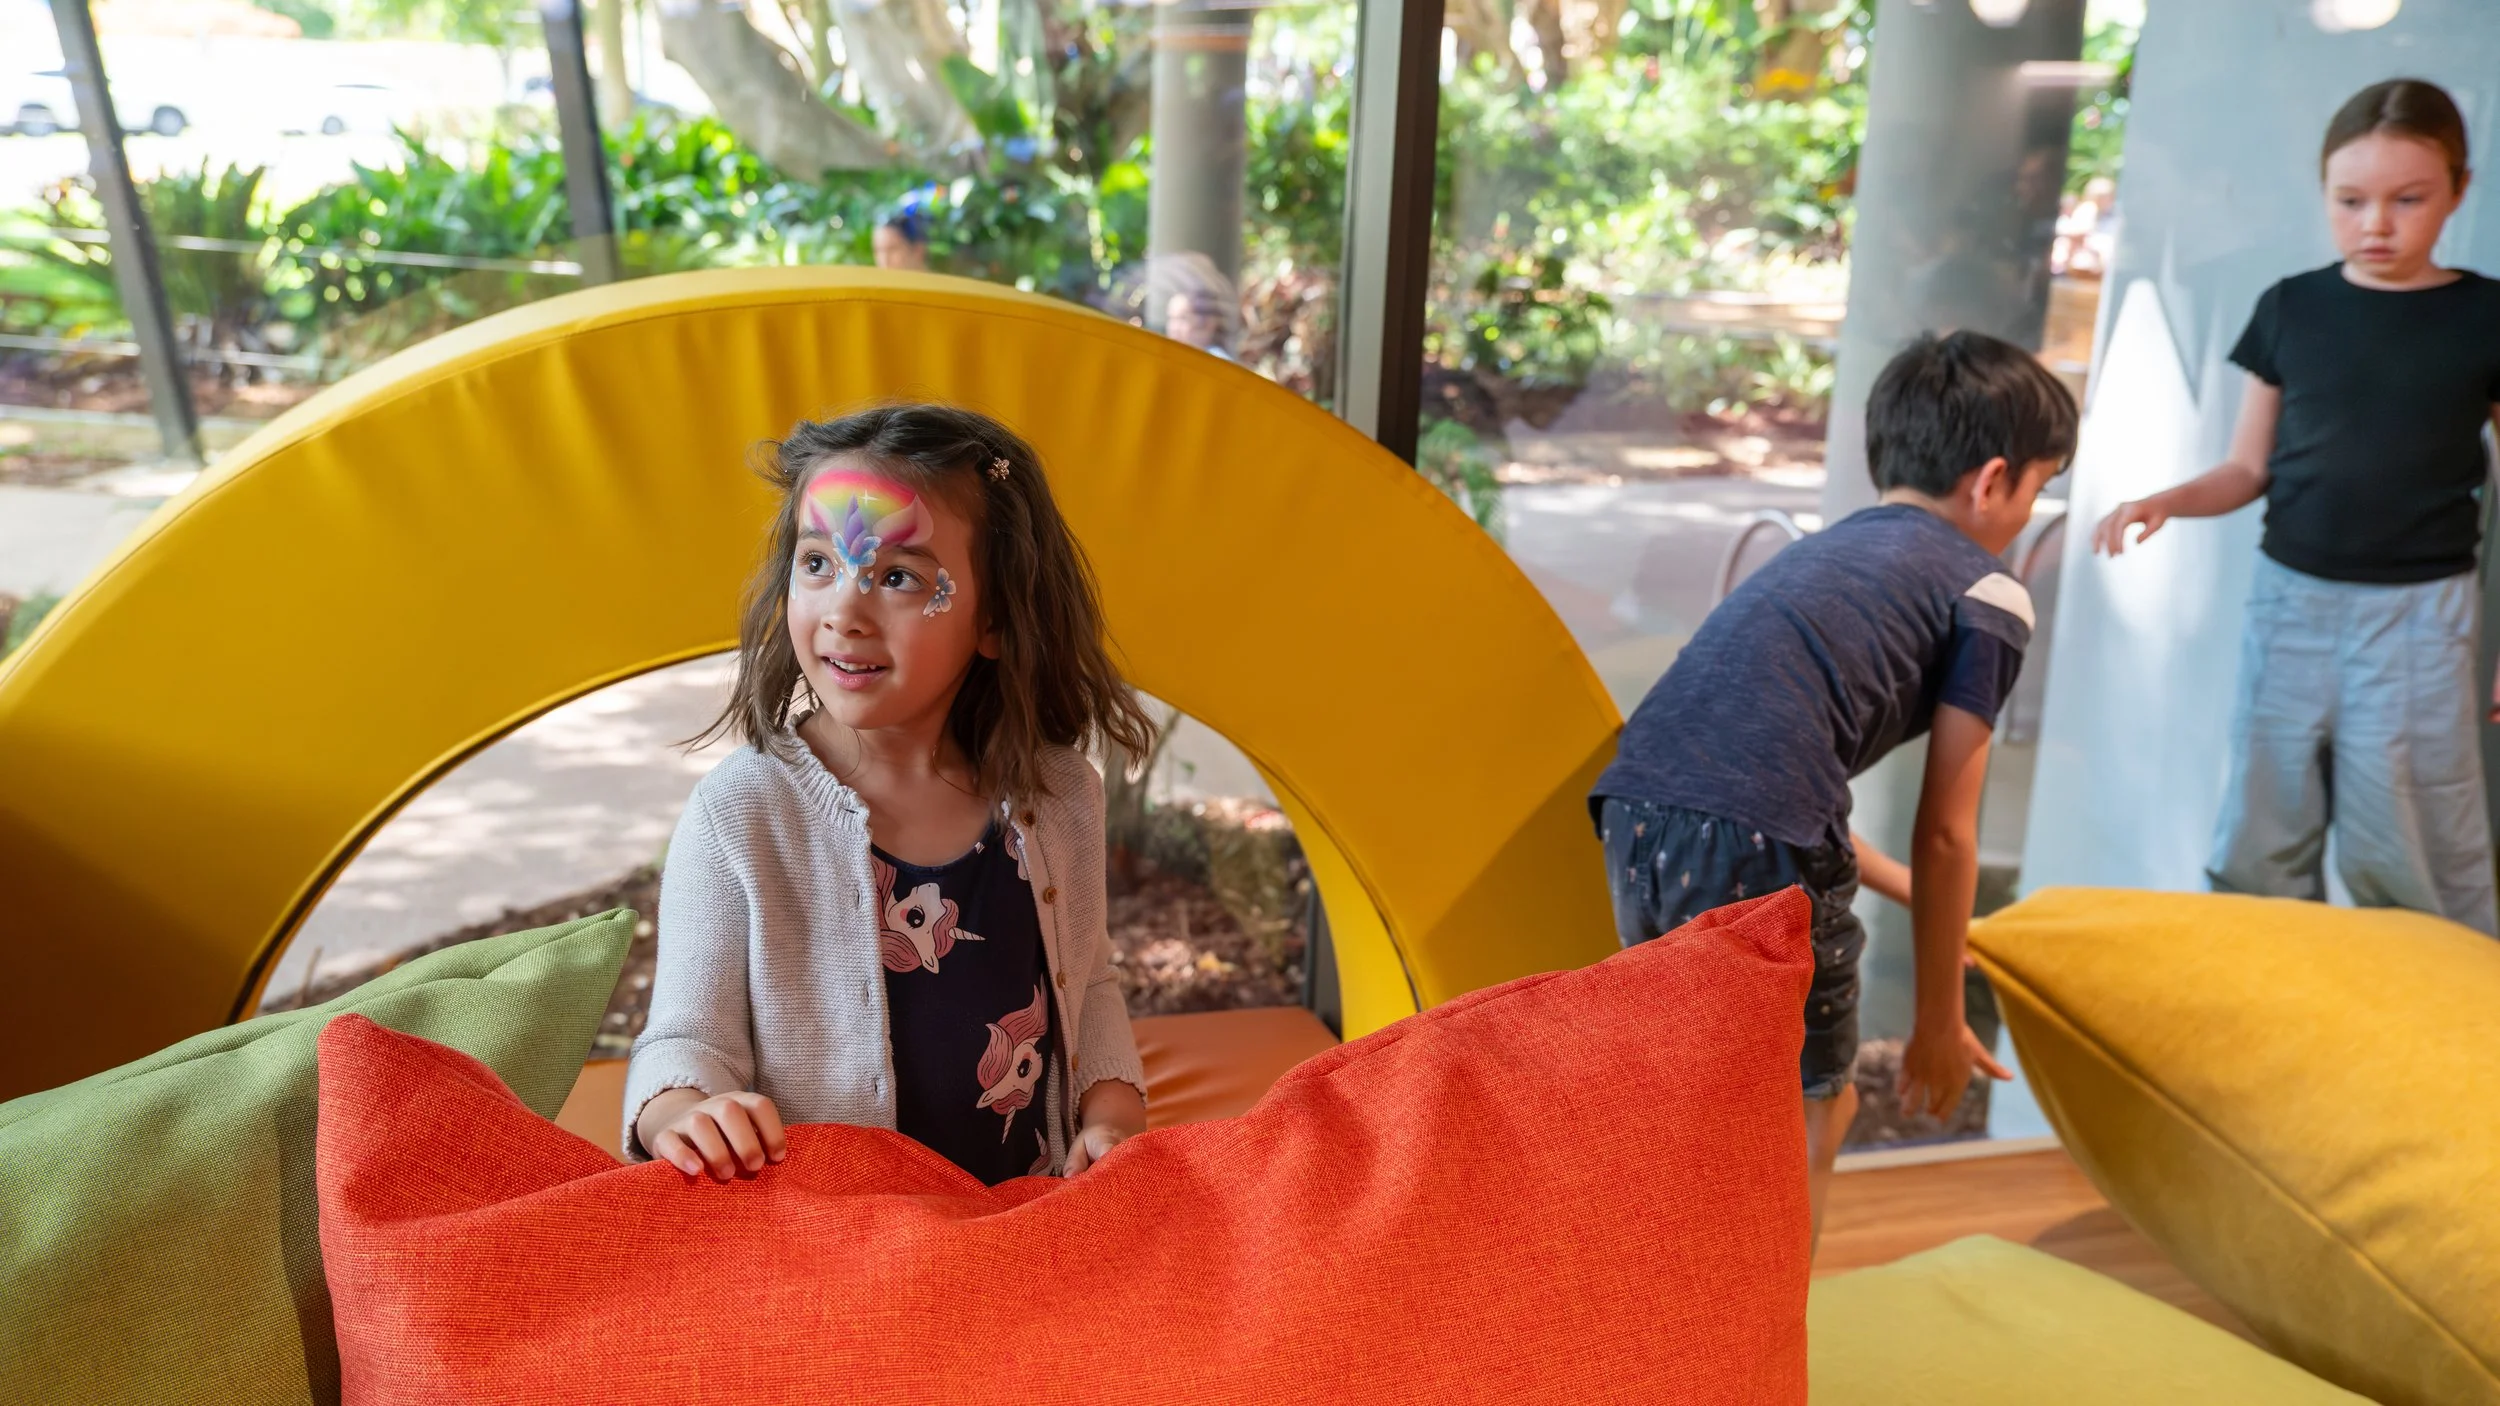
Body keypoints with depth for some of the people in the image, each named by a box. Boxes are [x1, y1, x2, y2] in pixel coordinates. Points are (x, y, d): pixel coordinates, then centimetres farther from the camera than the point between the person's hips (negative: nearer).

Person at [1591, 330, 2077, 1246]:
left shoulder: (1822, 551, 31)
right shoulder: (1988, 595, 10)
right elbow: (1944, 835, 8)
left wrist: (1900, 887, 51)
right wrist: (1940, 1022, 19)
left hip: (1635, 807, 8)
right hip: (1755, 840, -7)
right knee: (1806, 1121, 14)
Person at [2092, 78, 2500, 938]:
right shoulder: (2291, 308, 3)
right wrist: (2165, 502, -11)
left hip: (2416, 611, -2)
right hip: (2288, 600, 3)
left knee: (2406, 854, 0)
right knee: (2259, 846, 9)